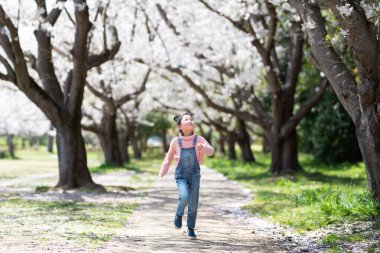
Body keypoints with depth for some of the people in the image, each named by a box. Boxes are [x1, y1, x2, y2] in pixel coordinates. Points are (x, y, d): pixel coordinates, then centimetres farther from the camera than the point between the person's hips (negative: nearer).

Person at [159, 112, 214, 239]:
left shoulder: (199, 139, -6)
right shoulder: (176, 142, -4)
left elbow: (211, 151, -20)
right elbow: (168, 159, 8)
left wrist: (202, 147, -42)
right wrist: (161, 175, 8)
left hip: (194, 175, 1)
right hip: (181, 176, -1)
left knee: (193, 204, 1)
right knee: (184, 197, -26)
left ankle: (190, 229, 23)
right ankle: (179, 214, 6)